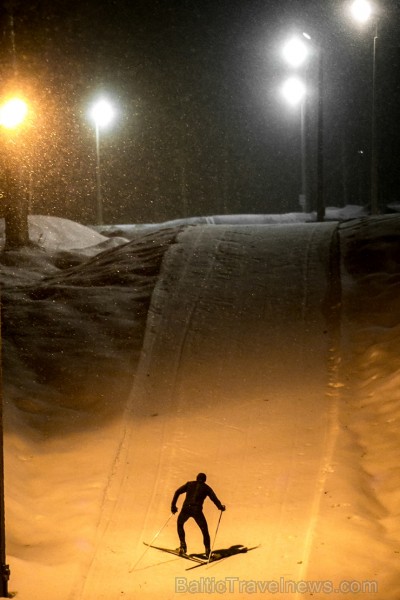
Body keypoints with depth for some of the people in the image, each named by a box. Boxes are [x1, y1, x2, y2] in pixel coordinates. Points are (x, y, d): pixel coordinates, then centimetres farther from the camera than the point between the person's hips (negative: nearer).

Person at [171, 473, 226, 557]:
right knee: (205, 531, 14)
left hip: (186, 509, 1)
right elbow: (214, 498, 7)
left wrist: (173, 505, 13)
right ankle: (207, 551, 10)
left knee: (180, 524, 29)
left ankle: (183, 544, 17)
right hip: (197, 511, -1)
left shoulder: (189, 484, 19)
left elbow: (178, 492, 10)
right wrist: (221, 507, 24)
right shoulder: (206, 488, 16)